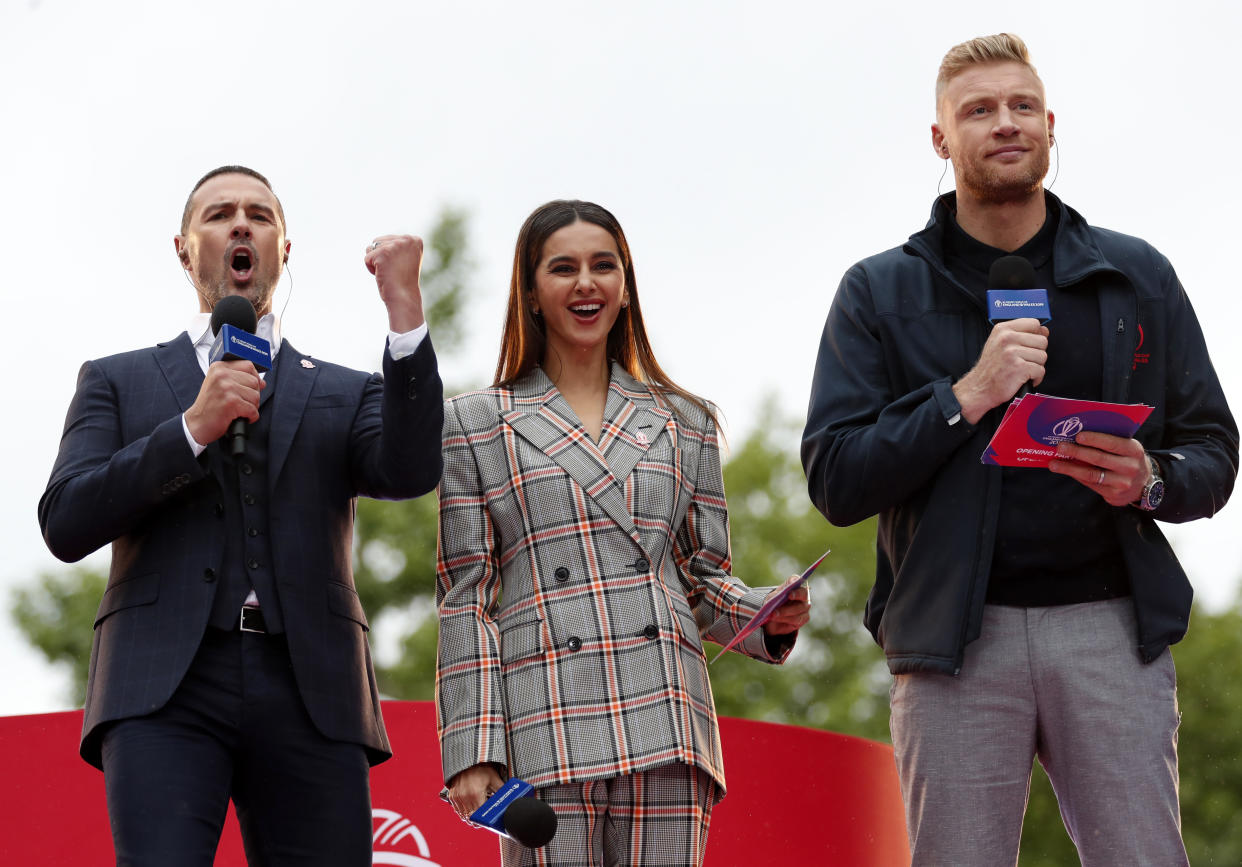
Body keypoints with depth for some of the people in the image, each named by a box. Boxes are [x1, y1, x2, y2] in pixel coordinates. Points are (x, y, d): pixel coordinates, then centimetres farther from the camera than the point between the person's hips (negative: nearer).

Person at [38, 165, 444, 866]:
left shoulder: (345, 395, 22)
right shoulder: (118, 382, 20)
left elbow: (410, 473, 0)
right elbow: (66, 525, 5)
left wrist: (405, 308, -8)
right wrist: (193, 428, -5)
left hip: (310, 700, 2)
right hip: (165, 690, -2)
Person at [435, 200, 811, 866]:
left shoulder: (684, 423, 19)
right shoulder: (476, 424, 11)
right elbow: (465, 599, 6)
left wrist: (769, 614, -1)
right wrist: (473, 750, -4)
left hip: (664, 724, 2)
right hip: (544, 729, -2)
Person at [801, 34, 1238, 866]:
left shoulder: (1138, 277, 14)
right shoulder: (879, 293, 10)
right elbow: (835, 479, 1)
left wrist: (1150, 480, -8)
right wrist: (965, 396, -11)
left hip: (1111, 629, 1)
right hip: (955, 635, -1)